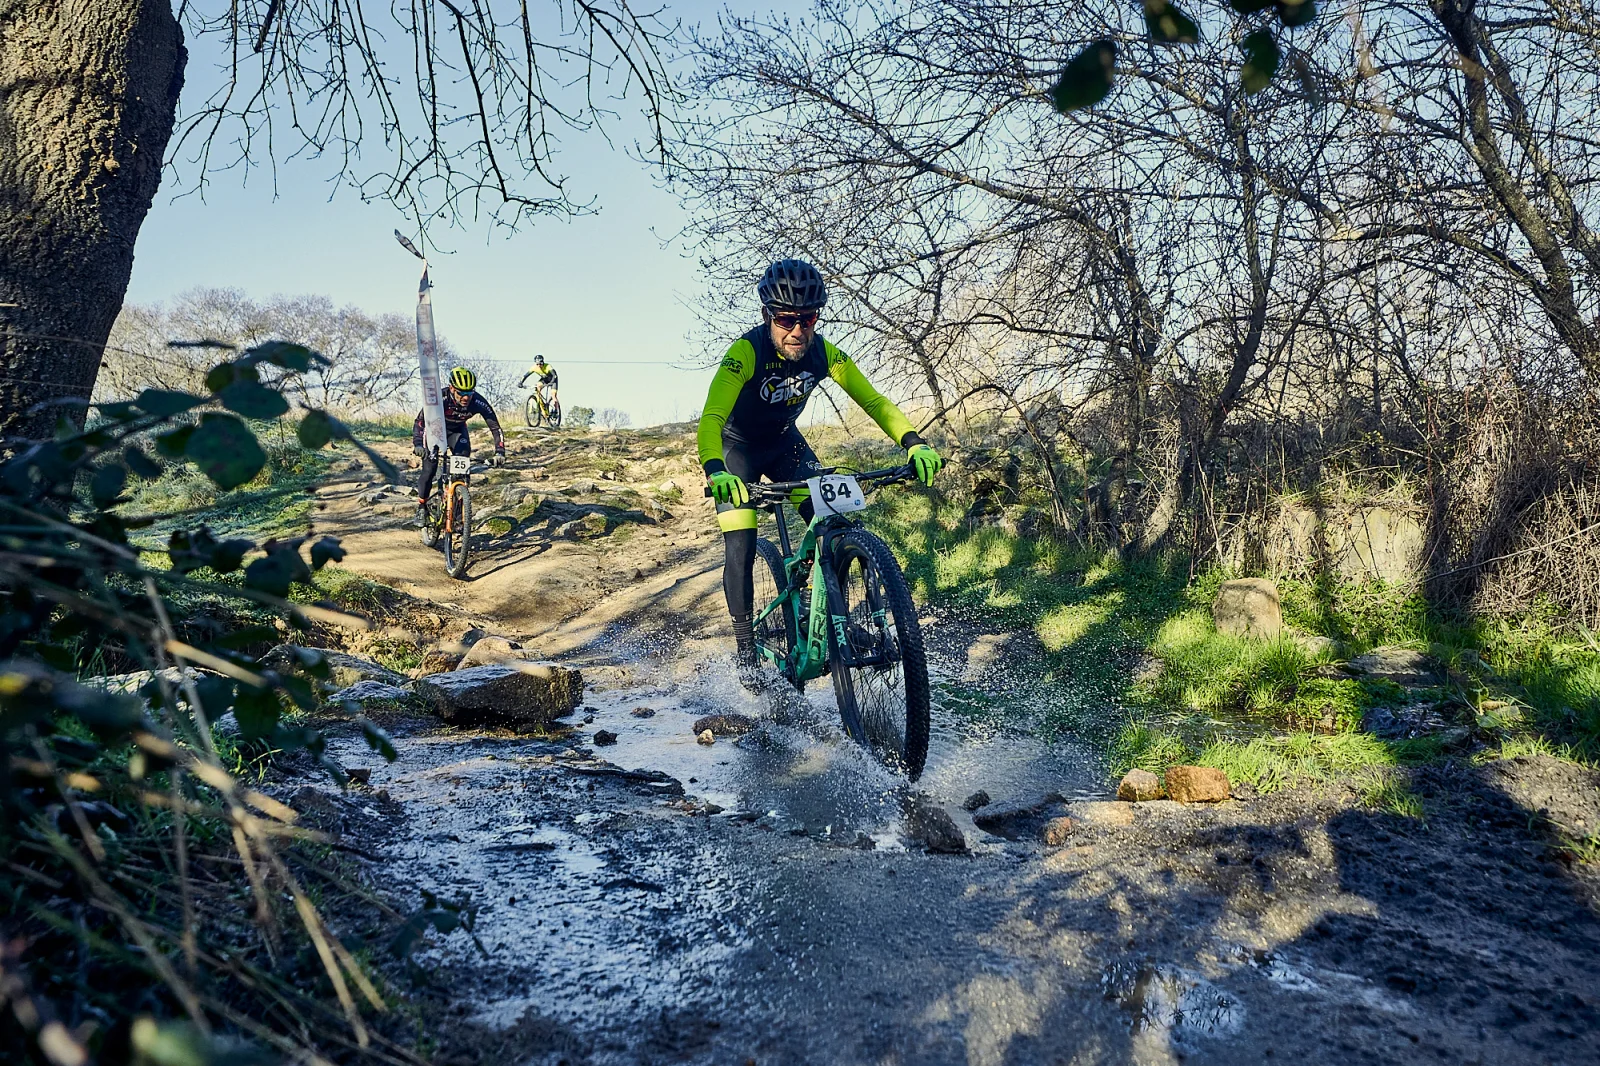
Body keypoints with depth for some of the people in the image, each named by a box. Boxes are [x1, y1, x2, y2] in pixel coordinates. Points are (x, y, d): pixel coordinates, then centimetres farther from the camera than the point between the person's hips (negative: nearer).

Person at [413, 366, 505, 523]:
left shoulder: (478, 402, -32)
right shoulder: (440, 398, -37)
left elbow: (495, 428, -27)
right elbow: (419, 421, -37)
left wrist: (499, 452, -39)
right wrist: (417, 444, -54)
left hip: (457, 431, 2)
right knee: (429, 470, -11)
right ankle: (422, 507, 11)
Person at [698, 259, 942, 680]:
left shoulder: (823, 352, -20)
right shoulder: (746, 352, -33)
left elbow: (874, 400, -19)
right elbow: (711, 418, -42)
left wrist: (914, 443, -35)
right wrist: (715, 471, -62)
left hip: (785, 444, 4)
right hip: (738, 449, -4)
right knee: (740, 551, -13)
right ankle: (745, 643, 4)